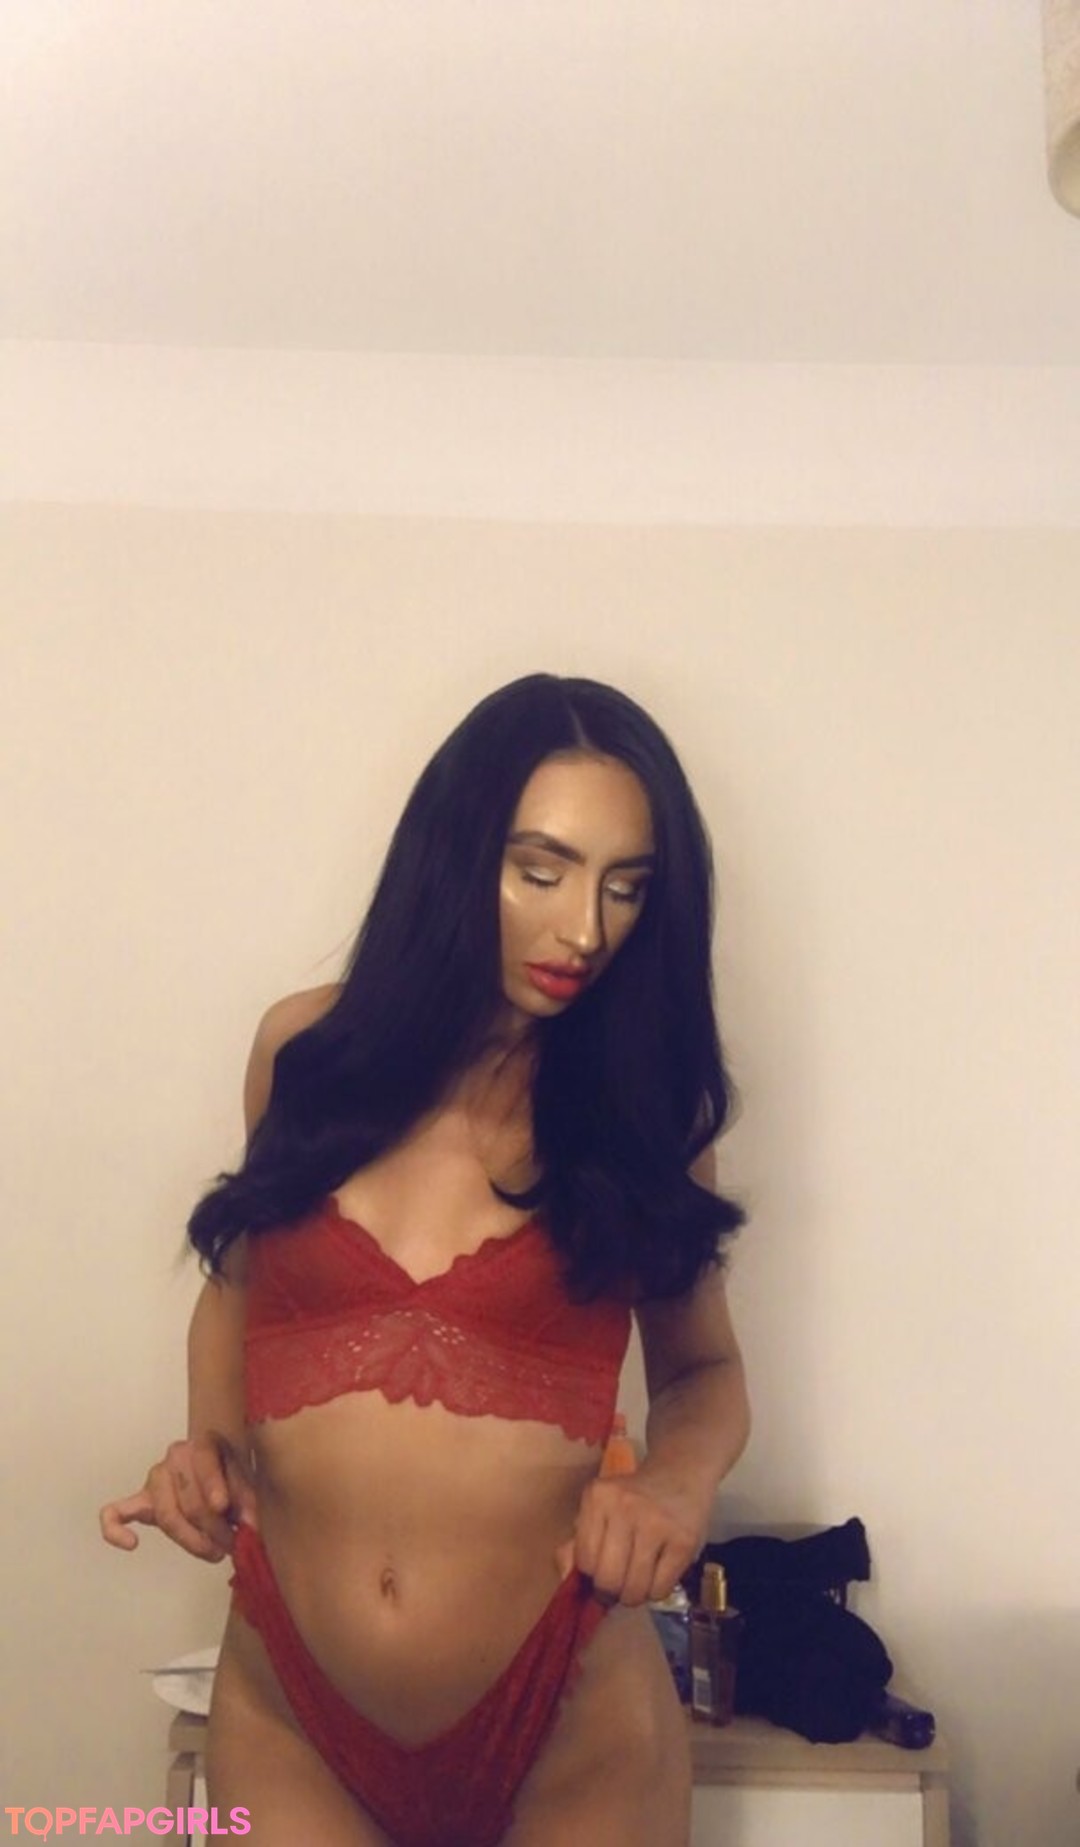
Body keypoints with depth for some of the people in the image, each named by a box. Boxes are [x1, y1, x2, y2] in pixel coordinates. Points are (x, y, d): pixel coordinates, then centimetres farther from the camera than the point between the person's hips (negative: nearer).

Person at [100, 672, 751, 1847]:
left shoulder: (644, 1099, -5)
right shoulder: (305, 1048, -1)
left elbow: (702, 1368, 6)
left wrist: (677, 1479, -14)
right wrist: (209, 1444, -3)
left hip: (572, 1729, -1)